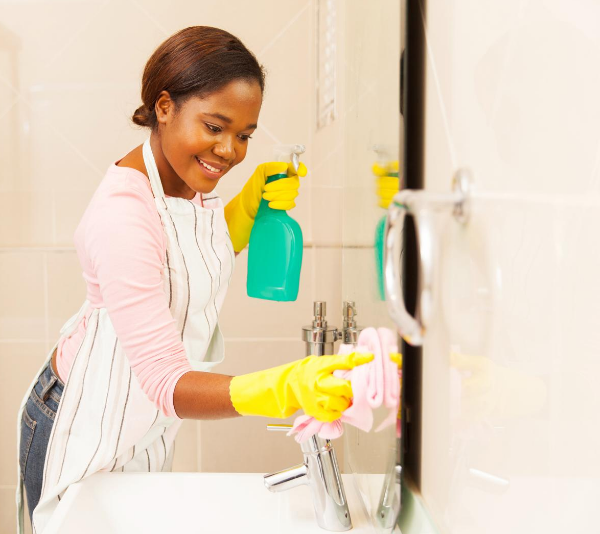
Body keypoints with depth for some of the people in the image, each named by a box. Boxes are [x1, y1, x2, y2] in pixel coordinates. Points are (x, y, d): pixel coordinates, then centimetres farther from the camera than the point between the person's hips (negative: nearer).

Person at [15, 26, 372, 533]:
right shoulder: (122, 214, -31)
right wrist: (285, 389, -51)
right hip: (88, 441, -7)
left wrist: (251, 205, -4)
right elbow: (168, 383, -35)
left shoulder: (188, 179, -6)